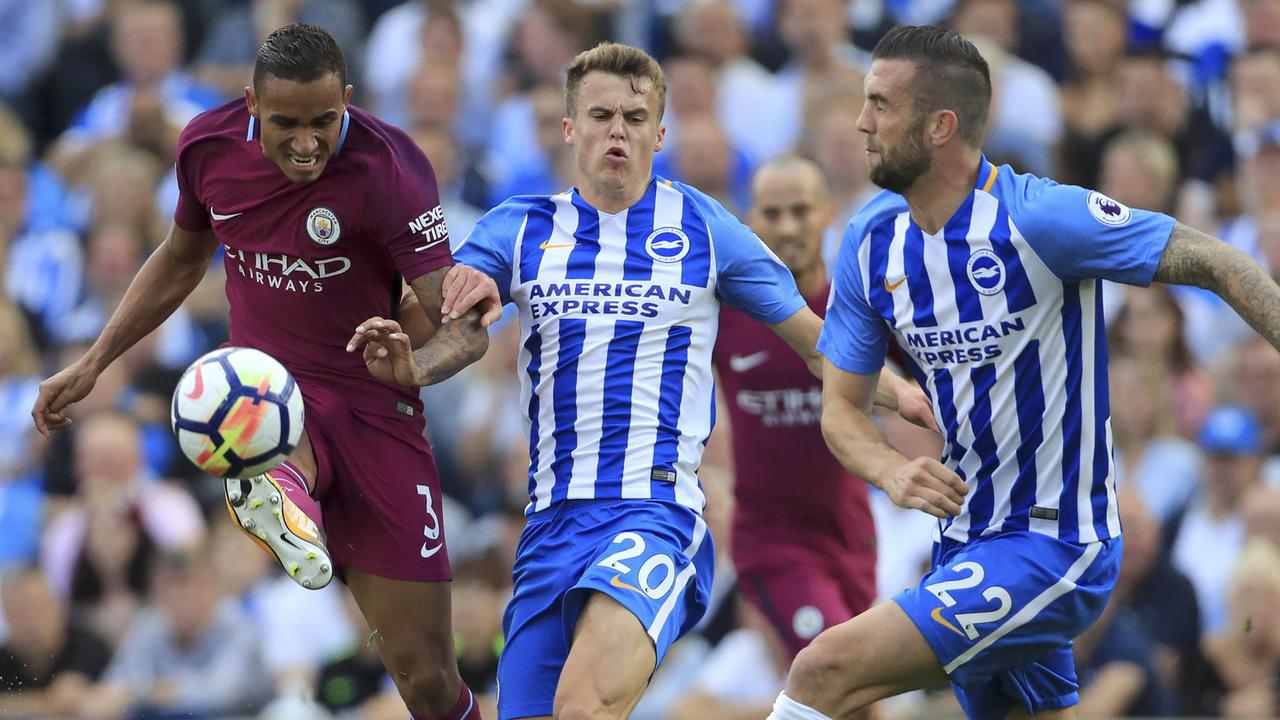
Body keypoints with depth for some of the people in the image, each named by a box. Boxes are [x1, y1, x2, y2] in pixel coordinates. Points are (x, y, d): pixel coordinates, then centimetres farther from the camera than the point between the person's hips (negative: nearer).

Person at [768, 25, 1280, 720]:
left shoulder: (1039, 217, -18)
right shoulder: (871, 241, 2)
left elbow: (1212, 263, -14)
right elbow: (841, 408, 7)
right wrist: (892, 472, -15)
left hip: (1053, 547, -8)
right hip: (967, 539, 8)